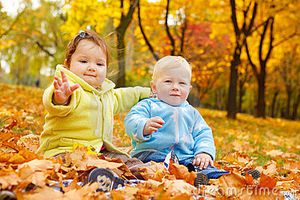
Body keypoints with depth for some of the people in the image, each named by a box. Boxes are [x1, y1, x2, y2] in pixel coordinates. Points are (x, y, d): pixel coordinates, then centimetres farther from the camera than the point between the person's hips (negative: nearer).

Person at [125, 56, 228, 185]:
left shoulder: (191, 112, 25)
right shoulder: (148, 105, 11)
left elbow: (203, 134, 22)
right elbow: (131, 121, -4)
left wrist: (205, 152, -1)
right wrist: (145, 127, -29)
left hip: (185, 158, 4)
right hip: (151, 153, -4)